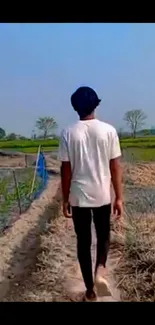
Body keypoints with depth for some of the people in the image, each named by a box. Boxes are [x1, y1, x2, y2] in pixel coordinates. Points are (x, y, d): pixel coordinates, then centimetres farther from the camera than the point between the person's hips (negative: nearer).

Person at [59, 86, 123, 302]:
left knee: (83, 242, 12)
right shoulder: (108, 130, -6)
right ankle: (100, 270, -3)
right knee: (103, 237, 22)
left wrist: (65, 199, 5)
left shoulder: (68, 133, -6)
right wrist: (119, 198, 2)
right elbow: (115, 167, -5)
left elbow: (66, 169, -4)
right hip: (102, 196, 0)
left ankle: (90, 290, 19)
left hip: (79, 197, 0)